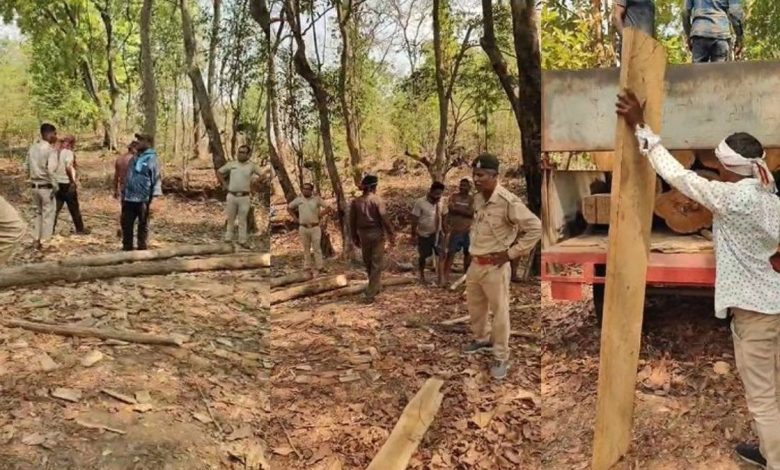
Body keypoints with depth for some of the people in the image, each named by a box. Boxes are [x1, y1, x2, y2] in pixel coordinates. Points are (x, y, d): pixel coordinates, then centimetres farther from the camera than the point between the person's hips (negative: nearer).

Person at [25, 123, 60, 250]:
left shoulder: (32, 148, 8)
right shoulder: (51, 149, -15)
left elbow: (27, 166, 11)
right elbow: (51, 170, -23)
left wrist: (32, 178, 20)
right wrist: (55, 185, -15)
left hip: (34, 186, 7)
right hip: (46, 186, -7)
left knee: (38, 213, 18)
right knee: (48, 214, 3)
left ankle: (36, 241, 21)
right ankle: (45, 243, 6)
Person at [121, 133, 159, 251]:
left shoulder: (151, 159, -9)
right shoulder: (134, 158, 14)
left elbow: (156, 180, -13)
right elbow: (127, 177, 21)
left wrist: (153, 198, -17)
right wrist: (123, 194, 18)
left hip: (143, 200, -7)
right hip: (129, 198, 8)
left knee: (143, 225, 5)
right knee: (126, 224, 11)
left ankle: (142, 248, 16)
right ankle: (127, 248, 23)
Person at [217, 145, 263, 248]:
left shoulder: (252, 165, 0)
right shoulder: (231, 164, 4)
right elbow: (219, 172, 14)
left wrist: (253, 187, 3)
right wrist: (224, 184, 6)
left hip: (245, 197, -2)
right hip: (231, 196, 2)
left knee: (243, 220, 4)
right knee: (230, 219, 11)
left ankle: (243, 240, 11)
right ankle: (228, 239, 19)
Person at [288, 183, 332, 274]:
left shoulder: (317, 199, -2)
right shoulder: (298, 200, 5)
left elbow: (328, 208, -1)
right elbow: (289, 208, 18)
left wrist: (320, 214, -8)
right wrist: (294, 217, 9)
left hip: (315, 227, -2)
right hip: (303, 228, 2)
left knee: (316, 248, -1)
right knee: (306, 248, 10)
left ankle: (319, 266, 3)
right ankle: (307, 266, 16)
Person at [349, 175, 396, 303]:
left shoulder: (355, 201, 1)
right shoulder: (377, 200, -11)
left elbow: (352, 222, 5)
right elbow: (384, 219, -14)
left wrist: (355, 238, 16)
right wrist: (392, 236, -7)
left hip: (363, 235, 4)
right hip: (377, 235, -4)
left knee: (368, 263, 20)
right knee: (376, 264, 3)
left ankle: (376, 287, 36)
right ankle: (370, 294, 1)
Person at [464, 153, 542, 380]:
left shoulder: (508, 201, -22)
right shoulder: (477, 198, 2)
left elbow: (535, 228, -22)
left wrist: (511, 253, -18)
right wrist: (473, 244, 11)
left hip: (495, 267, -8)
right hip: (475, 264, 8)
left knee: (499, 312, 5)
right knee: (474, 306, 22)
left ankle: (502, 358, 19)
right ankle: (482, 339, 46)